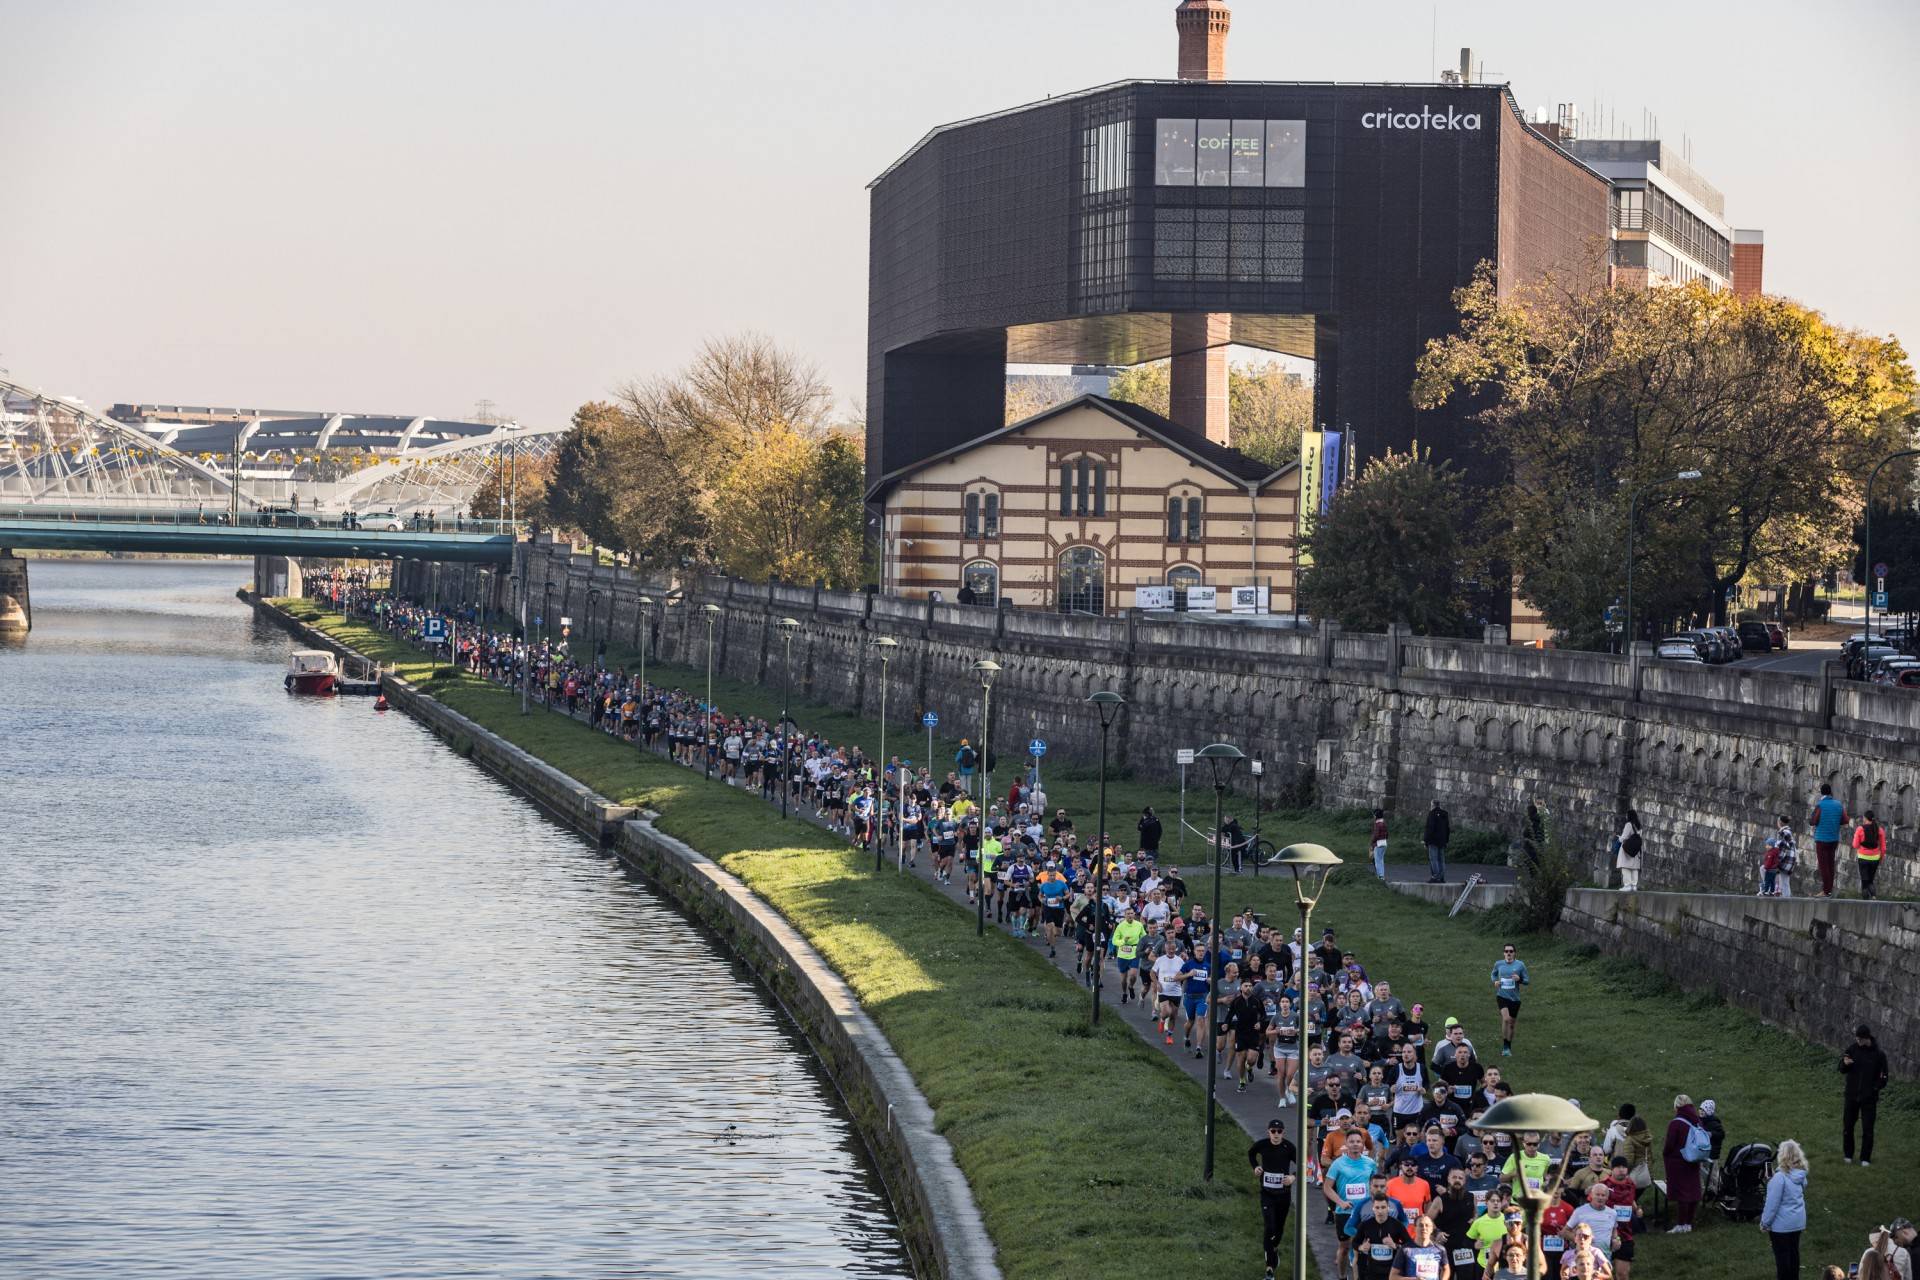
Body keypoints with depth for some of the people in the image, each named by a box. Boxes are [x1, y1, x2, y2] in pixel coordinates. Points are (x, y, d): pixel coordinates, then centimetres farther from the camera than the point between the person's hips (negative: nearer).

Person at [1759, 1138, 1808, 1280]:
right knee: (1793, 1252, 17)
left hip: (1782, 1224, -7)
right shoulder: (1801, 1175, -2)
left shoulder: (1780, 1178, -25)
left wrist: (1764, 1223, -8)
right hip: (1798, 1221, 7)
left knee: (1782, 1255, 4)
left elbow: (1772, 1203, -20)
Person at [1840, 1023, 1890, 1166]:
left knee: (1867, 1130, 1)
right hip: (1852, 1095, 2)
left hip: (1869, 1098, -2)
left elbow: (1883, 1078, -2)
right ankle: (1848, 1155, 24)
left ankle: (1865, 1158, 12)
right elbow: (1842, 1070, -1)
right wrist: (1845, 1064, -22)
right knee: (1848, 1127, 8)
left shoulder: (1879, 1055, -9)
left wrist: (1875, 1087, -17)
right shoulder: (1853, 1049, -2)